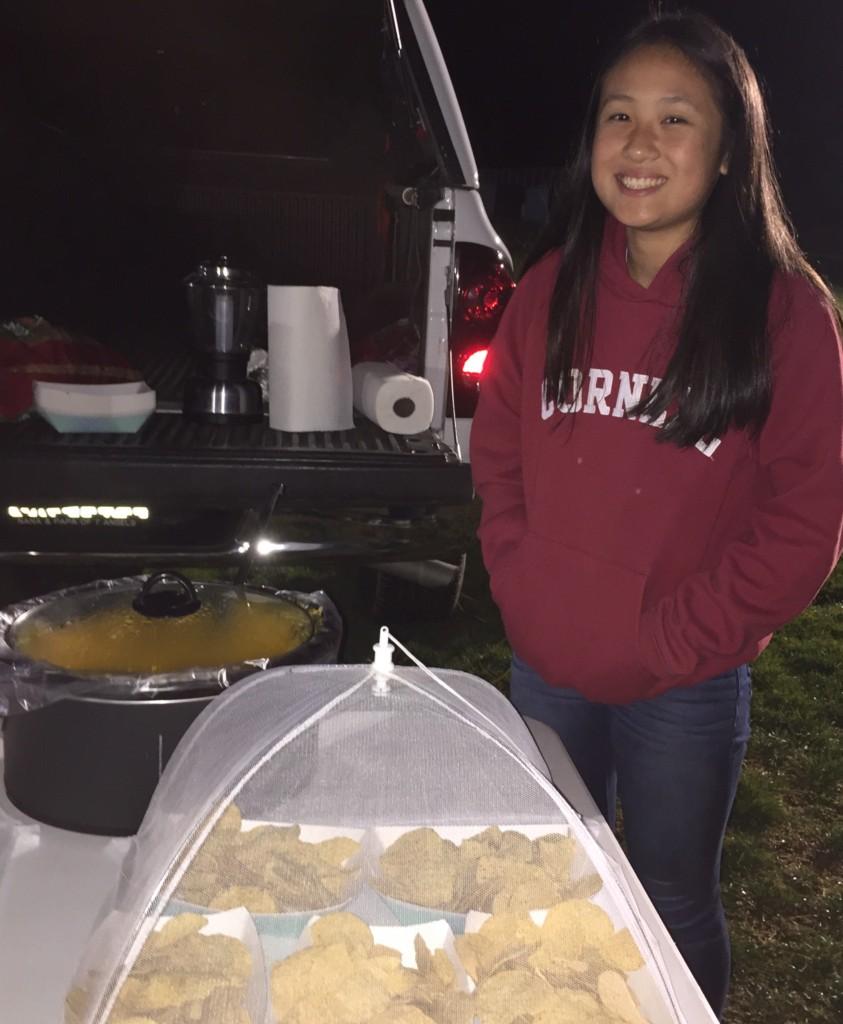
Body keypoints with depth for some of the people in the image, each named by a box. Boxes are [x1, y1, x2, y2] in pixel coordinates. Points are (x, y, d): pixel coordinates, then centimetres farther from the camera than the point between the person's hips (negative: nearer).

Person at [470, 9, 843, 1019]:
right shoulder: (551, 289, -1)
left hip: (687, 688, -3)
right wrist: (523, 590, -4)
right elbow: (497, 455, 6)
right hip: (544, 669, 4)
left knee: (673, 905, 17)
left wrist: (670, 639, -14)